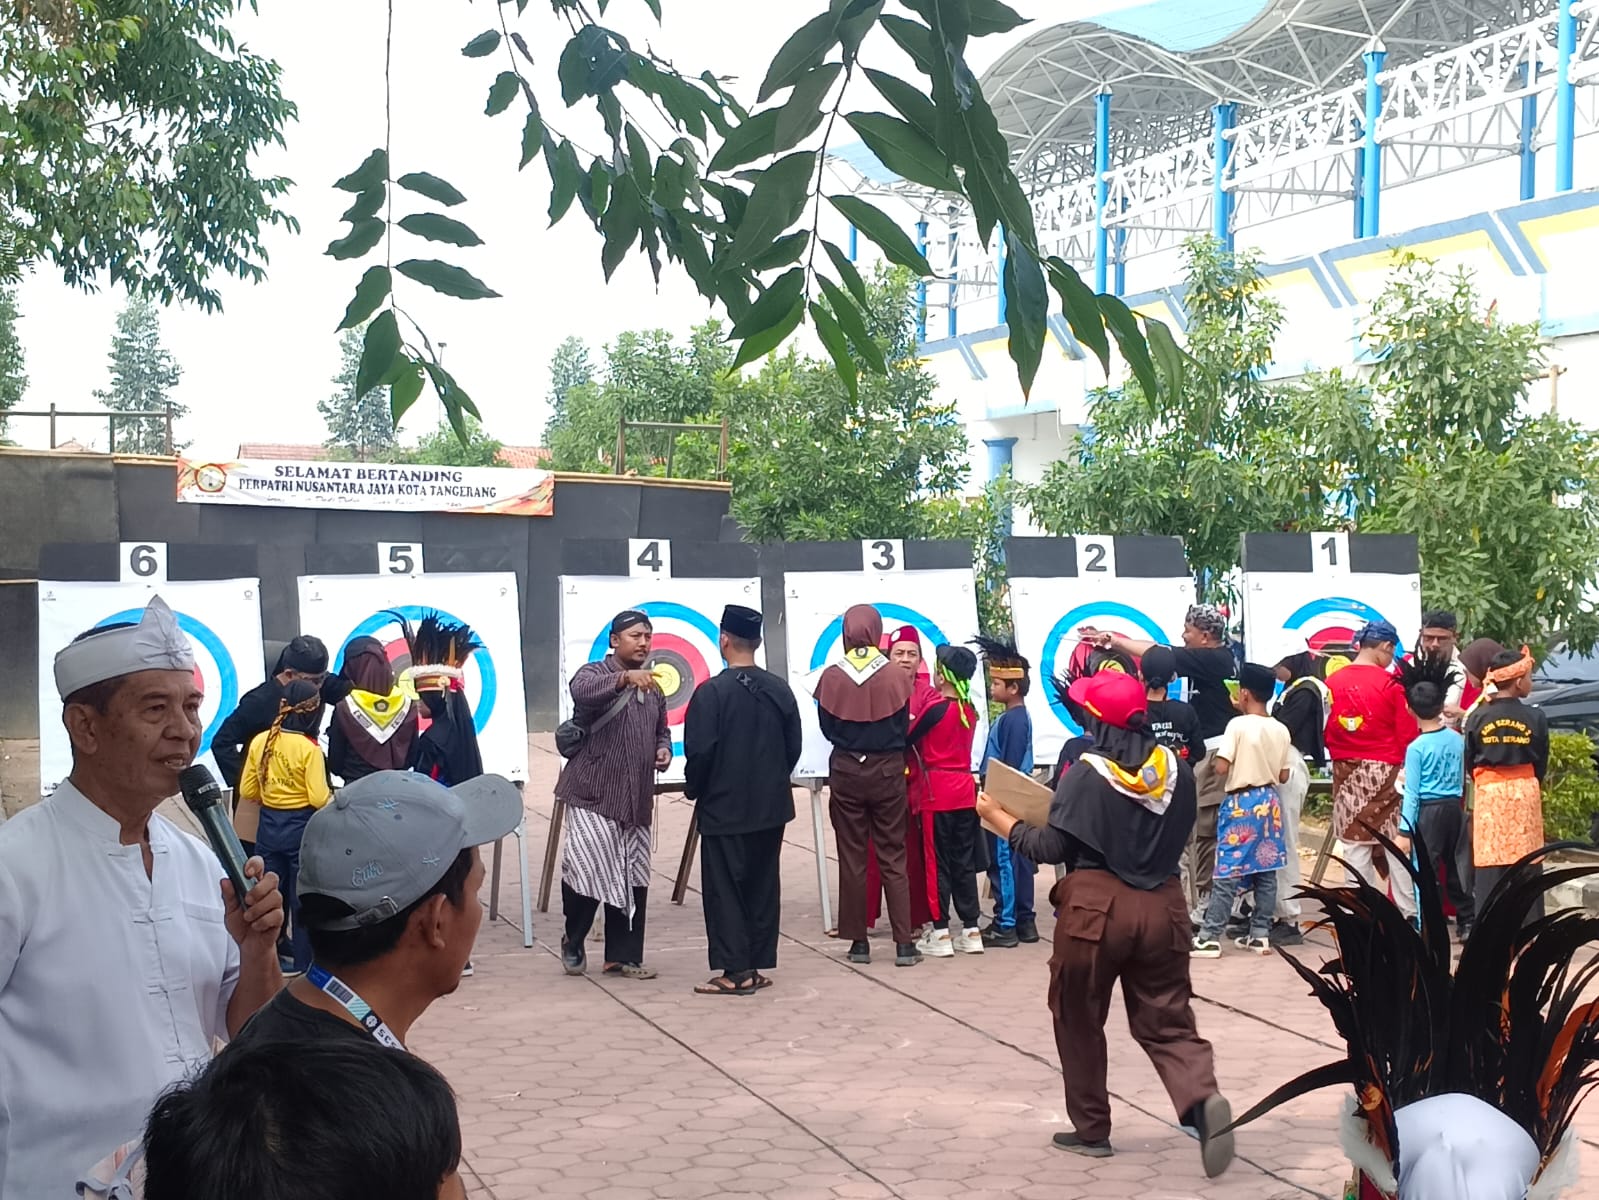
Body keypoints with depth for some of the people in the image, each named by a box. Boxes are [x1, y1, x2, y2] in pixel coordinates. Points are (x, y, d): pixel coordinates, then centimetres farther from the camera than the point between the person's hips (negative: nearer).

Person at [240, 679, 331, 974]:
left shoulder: (260, 741, -4)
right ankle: (304, 963, 14)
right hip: (302, 828, -4)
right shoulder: (310, 748, -17)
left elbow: (248, 791, 2)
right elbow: (319, 798, -19)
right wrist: (332, 796, 2)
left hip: (268, 827, 4)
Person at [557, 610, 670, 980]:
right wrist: (626, 678, -45)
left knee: (632, 878, 6)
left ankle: (623, 956, 15)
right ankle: (572, 943, 9)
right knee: (587, 867, -14)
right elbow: (581, 690, -29)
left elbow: (661, 730, 28)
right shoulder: (594, 673, -4)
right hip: (593, 794, -6)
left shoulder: (653, 688, 16)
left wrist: (664, 749, 4)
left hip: (636, 798, 6)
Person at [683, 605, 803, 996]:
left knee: (725, 890, 2)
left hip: (723, 808, -5)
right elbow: (794, 746, 5)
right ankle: (757, 965, 16)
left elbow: (699, 751, -16)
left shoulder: (711, 692, -15)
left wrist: (693, 788, 2)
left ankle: (735, 971, 0)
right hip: (771, 806, 5)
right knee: (763, 886, 12)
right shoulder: (779, 690, 1)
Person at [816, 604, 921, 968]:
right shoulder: (897, 677, -8)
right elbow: (904, 729, 1)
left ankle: (858, 941, 11)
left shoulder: (832, 677, -7)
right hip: (888, 771, 0)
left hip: (845, 772, 0)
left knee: (852, 857, 9)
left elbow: (827, 727, 2)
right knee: (893, 856, 6)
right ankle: (904, 943, 3)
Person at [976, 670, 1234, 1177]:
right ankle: (1203, 1097, -17)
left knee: (1079, 1021, 14)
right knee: (1168, 1022, 10)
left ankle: (1091, 1130, 21)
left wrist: (1002, 821, 2)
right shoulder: (1178, 771, 2)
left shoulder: (1087, 773, -12)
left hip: (1095, 908, -4)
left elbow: (1052, 848, -11)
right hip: (1162, 907, 4)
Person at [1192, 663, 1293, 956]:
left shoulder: (1238, 725, -12)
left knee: (1227, 873, -5)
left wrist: (1228, 758, 5)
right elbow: (1283, 776, 7)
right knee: (1266, 873, 10)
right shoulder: (1281, 730, 5)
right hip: (1269, 802, 6)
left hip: (1241, 803, -6)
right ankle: (1260, 934, 13)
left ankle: (1208, 937, -4)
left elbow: (1221, 768, -16)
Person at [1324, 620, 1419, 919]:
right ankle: (1407, 911, 11)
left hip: (1347, 774, 3)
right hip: (1385, 771, -3)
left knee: (1354, 843, 8)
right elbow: (1407, 735, -9)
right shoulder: (1390, 683, -12)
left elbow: (1326, 733, 5)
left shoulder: (1333, 683, -1)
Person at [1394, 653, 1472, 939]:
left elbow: (1411, 792, -11)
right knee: (1457, 865, 14)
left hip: (1428, 811, -5)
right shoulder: (1458, 740, 2)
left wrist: (1404, 832, -8)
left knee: (1426, 870, 0)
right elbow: (1462, 779, 12)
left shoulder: (1416, 748, -12)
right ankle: (1467, 921, 19)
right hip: (1455, 807, 5)